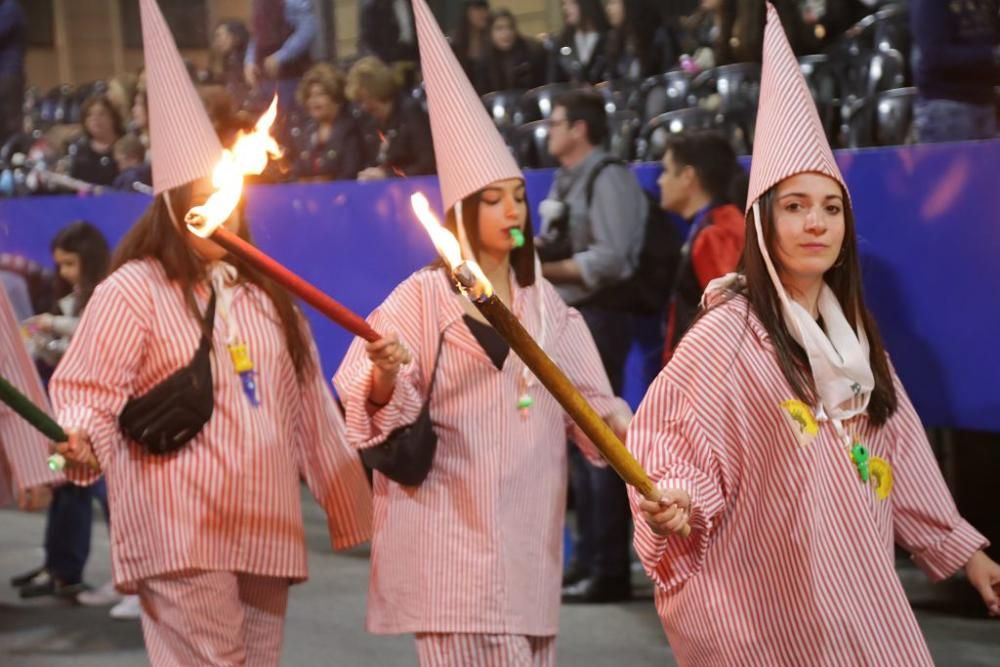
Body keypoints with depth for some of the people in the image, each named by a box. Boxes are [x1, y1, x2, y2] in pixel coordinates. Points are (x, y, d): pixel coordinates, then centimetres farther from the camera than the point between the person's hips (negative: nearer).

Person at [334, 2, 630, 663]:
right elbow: (377, 407, -9)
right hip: (452, 527, -5)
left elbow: (589, 401, 11)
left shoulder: (546, 303, 12)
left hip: (527, 529, 5)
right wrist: (387, 375, -30)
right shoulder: (424, 295, -3)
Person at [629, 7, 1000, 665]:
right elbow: (672, 442, -15)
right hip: (770, 601, -6)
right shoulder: (728, 334, -14)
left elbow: (900, 457, 16)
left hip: (860, 593, 7)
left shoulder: (853, 335, 8)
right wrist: (668, 509, -35)